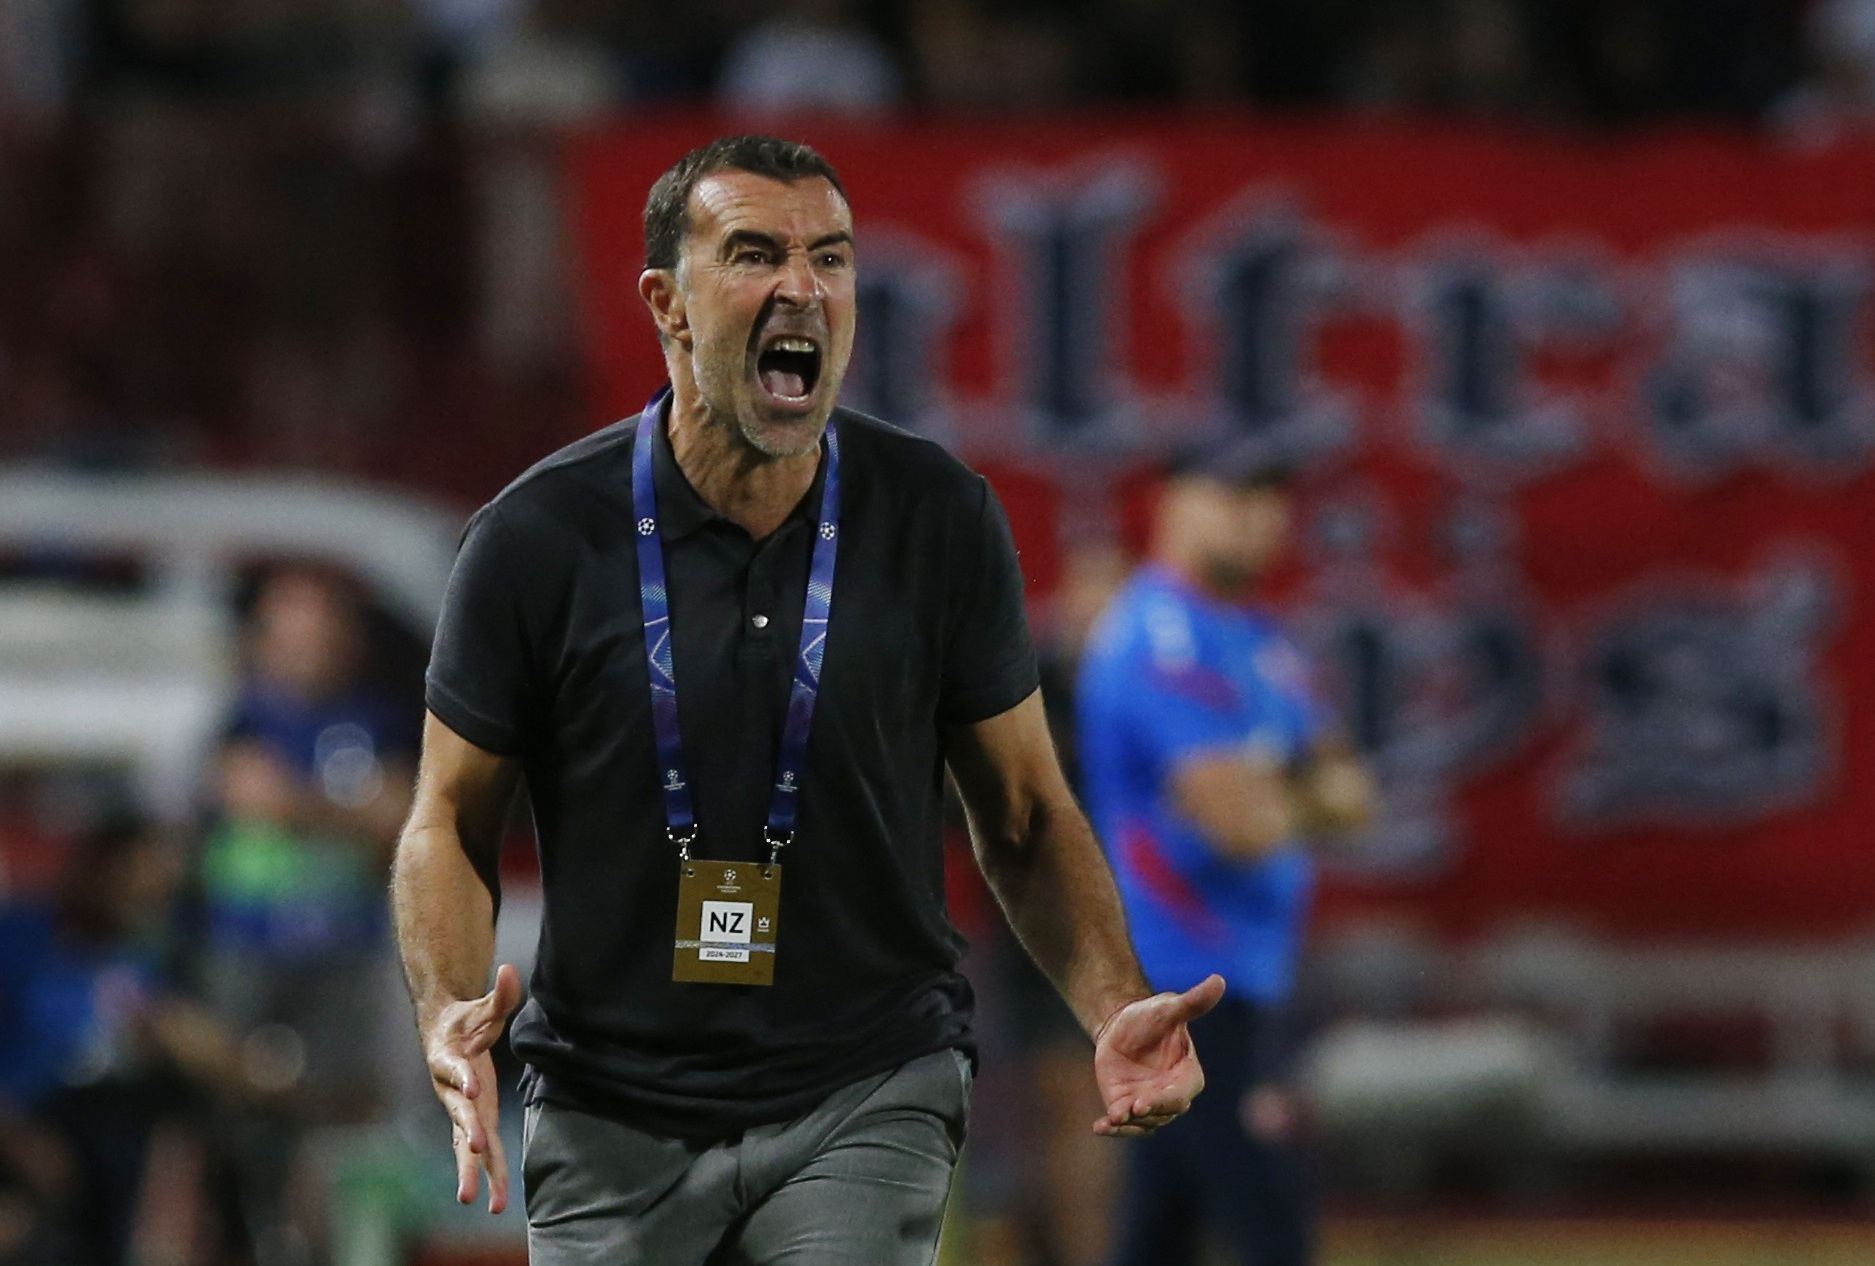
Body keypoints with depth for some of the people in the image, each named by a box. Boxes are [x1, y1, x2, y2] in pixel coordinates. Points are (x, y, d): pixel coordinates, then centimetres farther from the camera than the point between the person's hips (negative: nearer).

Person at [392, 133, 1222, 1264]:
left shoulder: (940, 520, -2)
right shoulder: (543, 536, -5)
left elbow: (1026, 816, 7)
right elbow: (451, 823, 3)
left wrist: (1116, 1012, -9)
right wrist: (450, 1016, -16)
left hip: (867, 1097, -1)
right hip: (612, 1118, 1)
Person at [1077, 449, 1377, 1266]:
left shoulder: (1258, 640, 16)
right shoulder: (1164, 637, -14)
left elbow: (1350, 798, 13)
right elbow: (1240, 825, -22)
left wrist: (1272, 795, -9)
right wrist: (1306, 799, -1)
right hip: (1192, 981, -10)